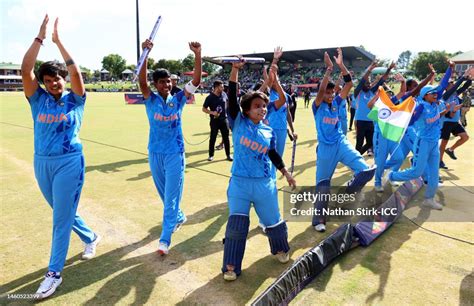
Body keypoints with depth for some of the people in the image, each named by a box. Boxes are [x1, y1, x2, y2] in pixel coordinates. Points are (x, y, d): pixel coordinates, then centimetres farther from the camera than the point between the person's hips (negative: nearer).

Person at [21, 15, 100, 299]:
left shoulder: (74, 100, -3)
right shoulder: (39, 100, 3)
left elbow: (76, 72, -18)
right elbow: (26, 70, -8)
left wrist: (58, 40, -13)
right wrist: (40, 37, -9)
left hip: (69, 163, -4)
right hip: (42, 164, 5)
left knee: (62, 219, -1)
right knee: (62, 212, 19)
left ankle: (54, 273, 11)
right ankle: (91, 237, 44)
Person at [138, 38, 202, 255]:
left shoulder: (178, 99, -1)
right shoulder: (151, 100, -3)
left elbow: (196, 81, -11)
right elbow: (141, 81, -21)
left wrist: (198, 55, -21)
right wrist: (146, 54, -32)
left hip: (175, 153, -1)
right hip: (155, 154, 2)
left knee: (172, 195, -4)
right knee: (164, 194, 17)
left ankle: (165, 239, 1)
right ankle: (178, 217, 42)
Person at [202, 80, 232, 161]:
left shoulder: (224, 94, 0)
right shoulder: (210, 97, -12)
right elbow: (204, 109, -7)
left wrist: (227, 113, 13)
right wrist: (212, 112, -21)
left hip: (224, 119, 4)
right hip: (215, 121, -3)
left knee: (226, 138, 8)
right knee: (213, 138, 6)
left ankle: (228, 155, 18)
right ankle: (211, 155, 19)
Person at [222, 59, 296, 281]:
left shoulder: (269, 131, 5)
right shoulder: (238, 122, -4)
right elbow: (232, 98, -15)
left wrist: (286, 173, 22)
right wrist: (235, 71, -23)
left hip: (265, 183, 3)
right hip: (240, 182, -3)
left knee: (273, 221, 16)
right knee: (236, 224, -5)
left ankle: (280, 249, 44)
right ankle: (231, 266, 12)